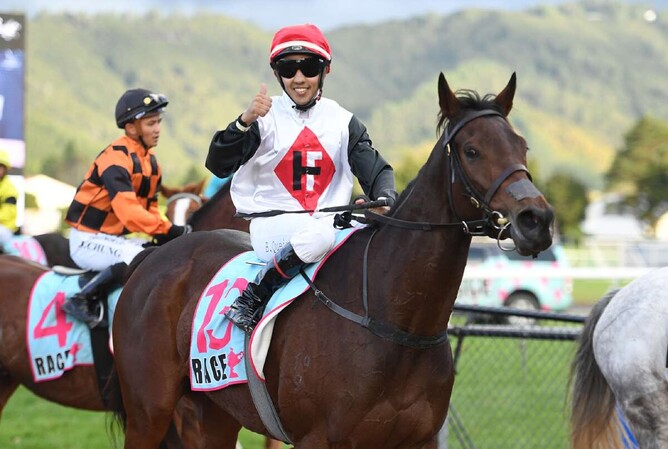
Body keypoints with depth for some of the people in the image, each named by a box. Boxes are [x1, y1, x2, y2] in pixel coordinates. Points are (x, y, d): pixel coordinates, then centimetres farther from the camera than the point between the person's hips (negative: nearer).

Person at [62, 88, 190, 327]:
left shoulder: (151, 162, 8)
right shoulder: (117, 158, -21)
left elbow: (150, 208, 12)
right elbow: (128, 212, -32)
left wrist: (163, 235, -7)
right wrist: (169, 230, -33)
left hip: (116, 239, 9)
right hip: (89, 240, -9)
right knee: (137, 258, -31)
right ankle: (80, 300, -22)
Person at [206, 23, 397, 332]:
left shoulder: (342, 121, 9)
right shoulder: (265, 118, -1)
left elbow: (373, 167, 1)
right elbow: (218, 166, -10)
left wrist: (385, 199, -22)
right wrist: (245, 122, -27)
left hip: (329, 222, 5)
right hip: (273, 226, -4)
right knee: (319, 235, -35)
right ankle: (251, 298, -18)